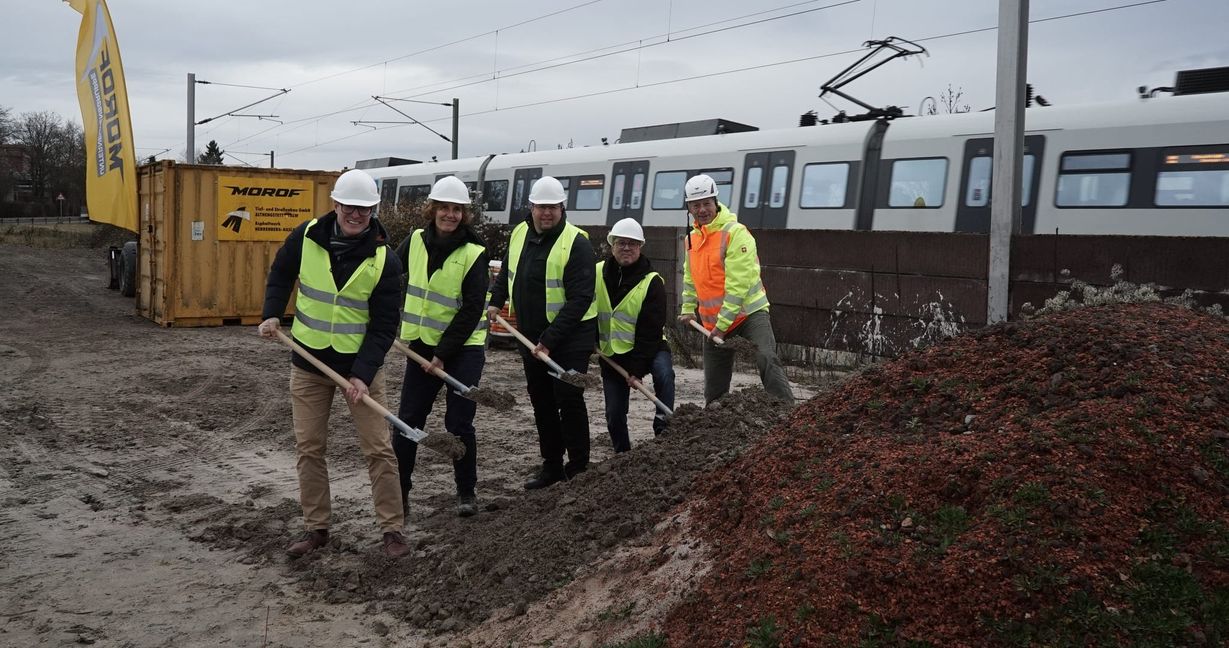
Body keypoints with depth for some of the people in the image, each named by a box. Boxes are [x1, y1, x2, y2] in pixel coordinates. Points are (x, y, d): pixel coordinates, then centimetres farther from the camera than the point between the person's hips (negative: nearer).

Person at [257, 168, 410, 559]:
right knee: (309, 448, 8)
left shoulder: (383, 259, -14)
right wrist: (272, 315, -3)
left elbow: (384, 325, -14)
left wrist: (363, 374, -22)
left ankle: (392, 529, 11)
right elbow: (280, 275, 12)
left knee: (378, 449, 0)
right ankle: (316, 528, 21)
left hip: (361, 365, -2)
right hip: (309, 361, 3)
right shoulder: (306, 237, -7)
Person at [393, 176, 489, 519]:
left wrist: (443, 354, -16)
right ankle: (398, 493, 13)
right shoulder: (416, 240, 0)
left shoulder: (474, 253, -13)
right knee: (408, 420, 2)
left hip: (463, 349, -4)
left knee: (459, 422, -2)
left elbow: (471, 310, -15)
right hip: (421, 345, 4)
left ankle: (466, 491, 17)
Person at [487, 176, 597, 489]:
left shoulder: (576, 243, -18)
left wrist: (550, 339, -24)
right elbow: (506, 272, 23)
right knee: (541, 402, 13)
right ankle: (551, 466, 25)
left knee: (569, 399, -7)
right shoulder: (519, 234, 4)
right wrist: (496, 301, 5)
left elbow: (580, 299, -21)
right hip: (531, 335, 7)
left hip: (570, 337, -7)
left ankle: (579, 469, 7)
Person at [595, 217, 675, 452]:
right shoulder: (597, 274, -5)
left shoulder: (652, 282, -15)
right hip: (610, 353, 3)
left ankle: (663, 427, -22)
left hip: (646, 348, -3)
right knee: (614, 414, 3)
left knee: (663, 371, -34)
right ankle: (622, 455, 25)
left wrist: (637, 369, -23)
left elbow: (650, 331, -18)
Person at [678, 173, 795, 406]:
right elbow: (690, 278, 26)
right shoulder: (692, 238, 9)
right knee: (714, 386, 13)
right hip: (713, 322, 7)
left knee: (767, 360, -29)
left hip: (749, 312, -7)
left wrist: (723, 323, -22)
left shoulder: (735, 232, -16)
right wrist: (689, 309, 22)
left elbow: (738, 283, -21)